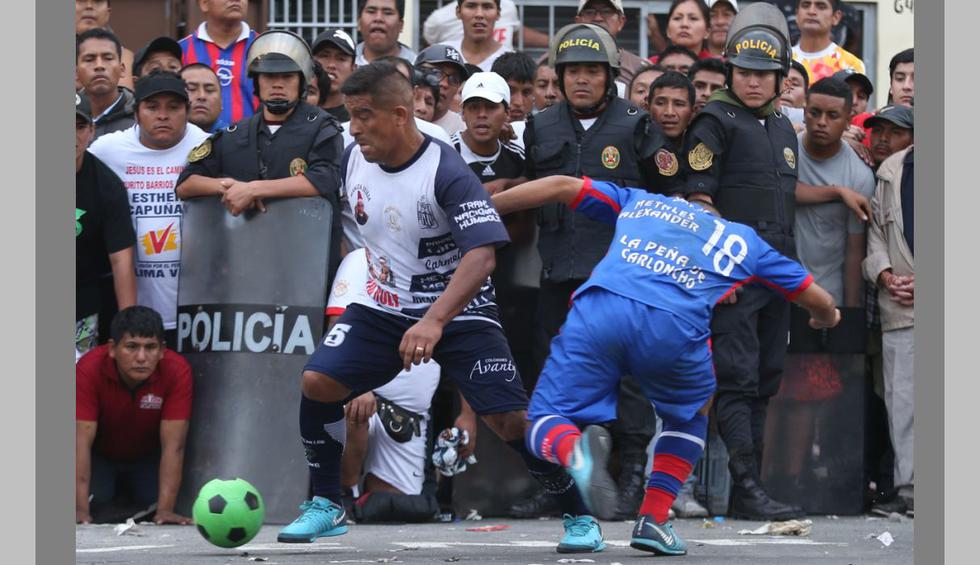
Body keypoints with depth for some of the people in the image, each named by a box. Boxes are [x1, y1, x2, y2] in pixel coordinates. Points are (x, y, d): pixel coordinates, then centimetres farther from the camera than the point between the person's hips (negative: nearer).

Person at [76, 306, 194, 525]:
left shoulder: (177, 371, -30)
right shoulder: (89, 369, -32)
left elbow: (173, 445, -29)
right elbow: (82, 441, -34)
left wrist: (165, 510, -36)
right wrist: (81, 509, -41)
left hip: (148, 457, 1)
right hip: (100, 456, -1)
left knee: (154, 498, -21)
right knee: (94, 497, -25)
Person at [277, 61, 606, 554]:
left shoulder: (446, 172, -24)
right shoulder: (353, 160, -5)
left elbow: (481, 255, -33)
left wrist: (434, 321, -42)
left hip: (458, 311, -5)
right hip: (385, 308, 5)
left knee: (510, 418, -14)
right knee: (317, 381, -13)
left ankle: (580, 518, 5)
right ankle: (326, 507, 4)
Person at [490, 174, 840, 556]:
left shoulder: (642, 202, 36)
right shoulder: (743, 240, 32)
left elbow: (561, 187, 31)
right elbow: (817, 300, 38)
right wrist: (825, 318, 62)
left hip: (598, 310, 0)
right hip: (674, 326, 0)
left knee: (546, 423, 9)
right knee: (692, 413, 30)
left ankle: (575, 451, -28)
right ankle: (653, 521, 16)